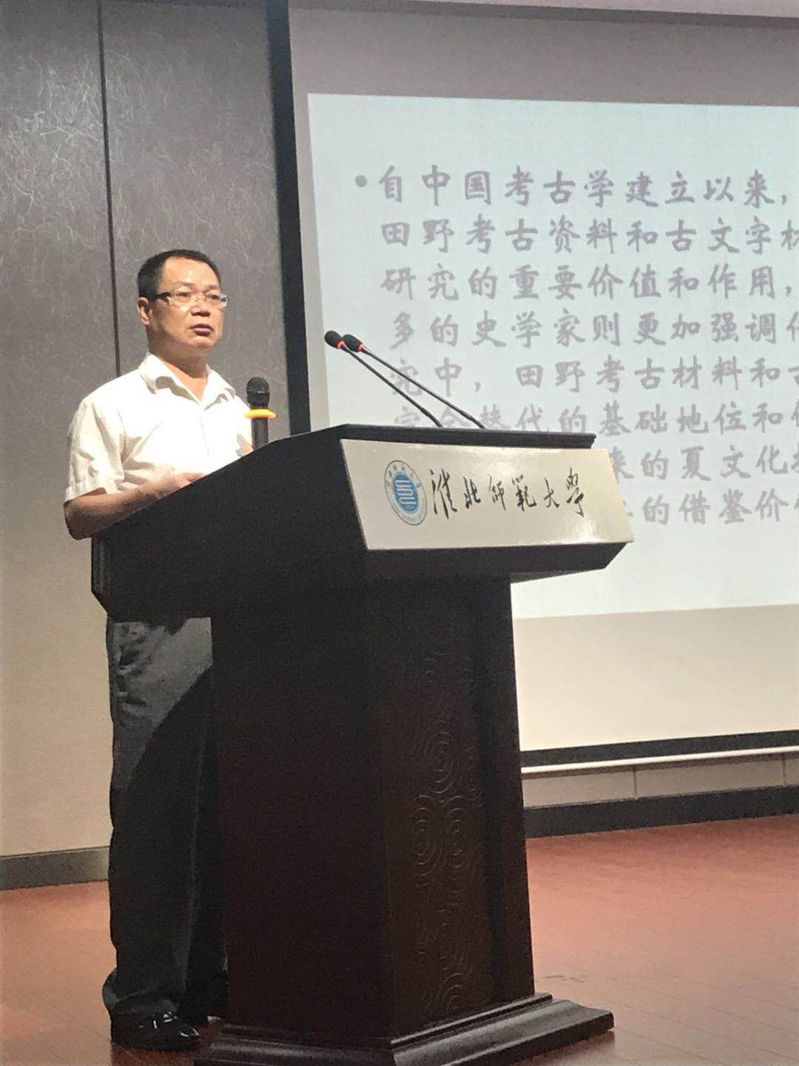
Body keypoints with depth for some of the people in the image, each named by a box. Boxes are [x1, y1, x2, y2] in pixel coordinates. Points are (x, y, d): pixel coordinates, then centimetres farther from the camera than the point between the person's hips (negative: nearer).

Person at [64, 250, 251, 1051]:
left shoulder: (237, 411, 23)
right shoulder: (112, 406, 6)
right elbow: (80, 514, 0)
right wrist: (154, 491, -15)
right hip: (158, 617, -5)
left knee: (229, 798, 5)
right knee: (154, 799, -7)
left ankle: (209, 979, 14)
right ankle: (142, 992, -1)